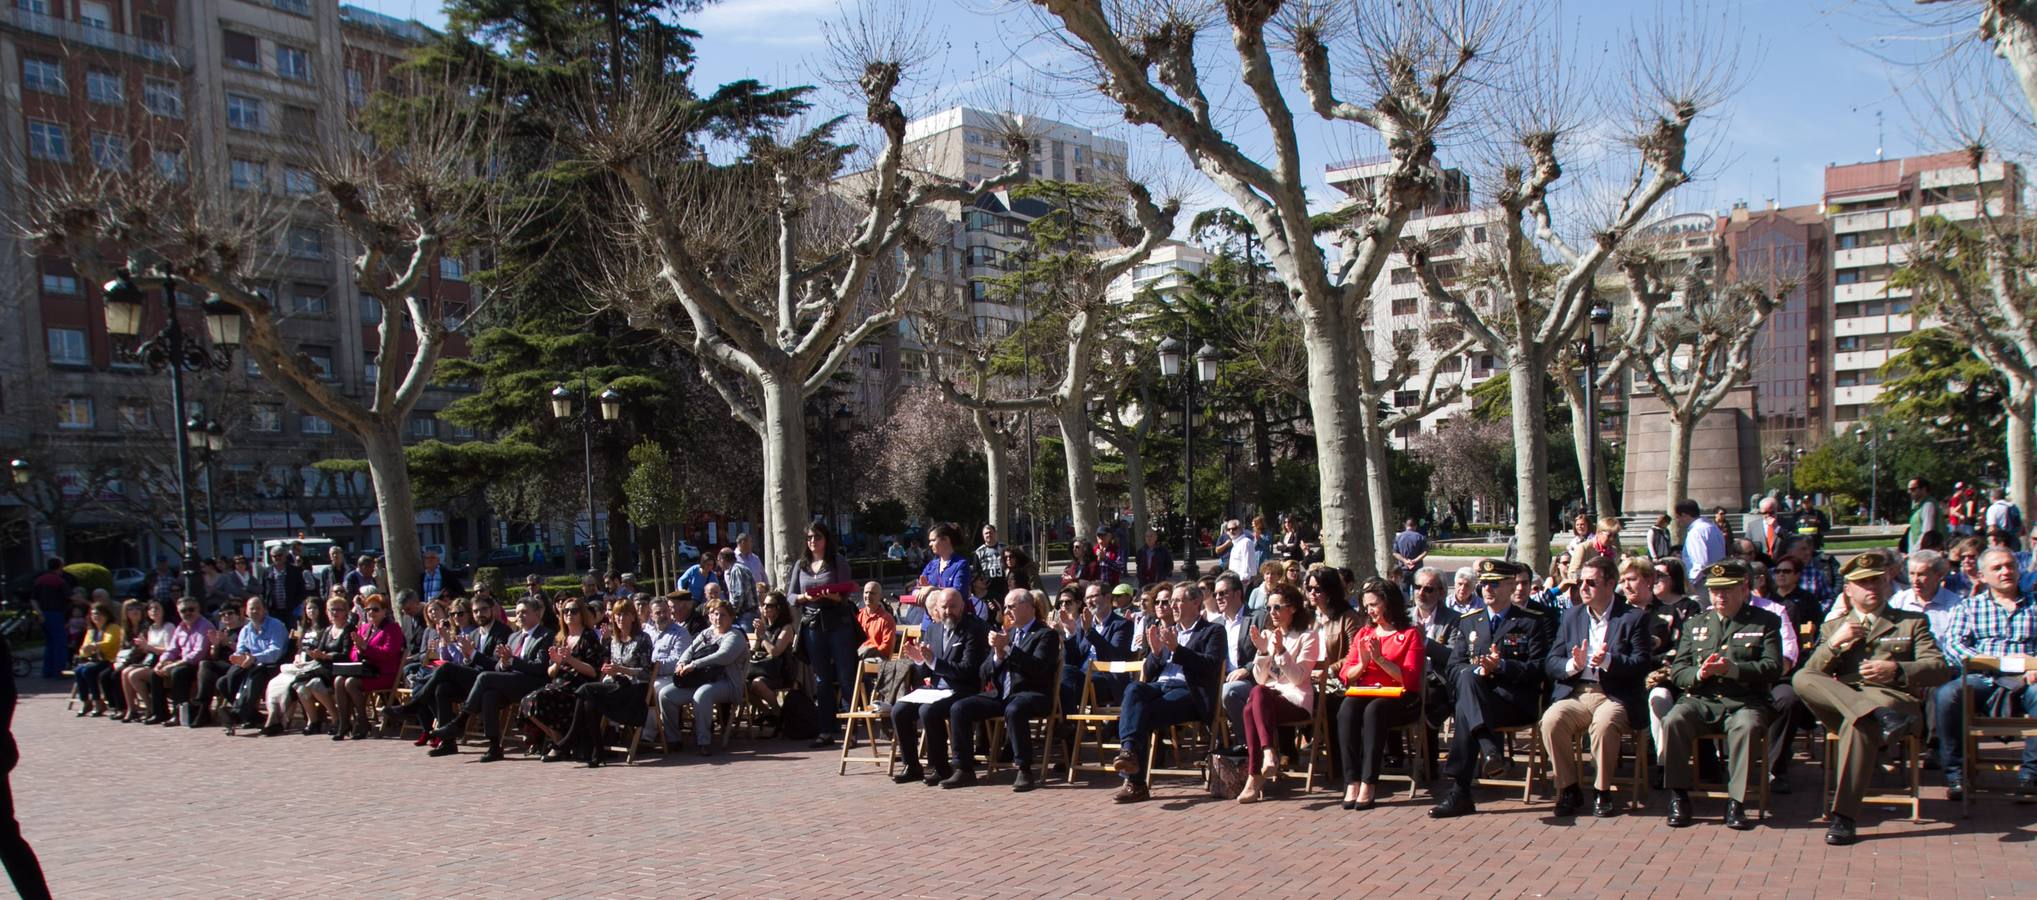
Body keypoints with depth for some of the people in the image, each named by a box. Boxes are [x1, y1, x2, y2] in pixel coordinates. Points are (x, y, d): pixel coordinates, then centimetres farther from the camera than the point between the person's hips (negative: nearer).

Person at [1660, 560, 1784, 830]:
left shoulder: (1766, 622, 11)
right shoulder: (1695, 623, 20)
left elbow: (1773, 668, -3)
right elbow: (1677, 671, 13)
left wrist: (1733, 669, -18)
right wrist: (1699, 673, -11)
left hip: (1744, 702, -2)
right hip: (1700, 700, 2)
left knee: (1746, 726, -36)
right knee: (1673, 721, -28)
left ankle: (1736, 801, -24)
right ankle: (1678, 796, -18)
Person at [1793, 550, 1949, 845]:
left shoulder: (1912, 622, 21)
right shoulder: (1834, 626, 25)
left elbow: (1940, 669, 6)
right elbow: (1811, 674, 13)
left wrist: (1897, 670, -13)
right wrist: (1834, 643, -6)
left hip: (1895, 699, -3)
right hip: (1839, 703, 3)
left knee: (1857, 723, -39)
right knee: (1800, 679, -28)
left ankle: (1843, 817, -36)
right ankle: (1879, 714, -44)